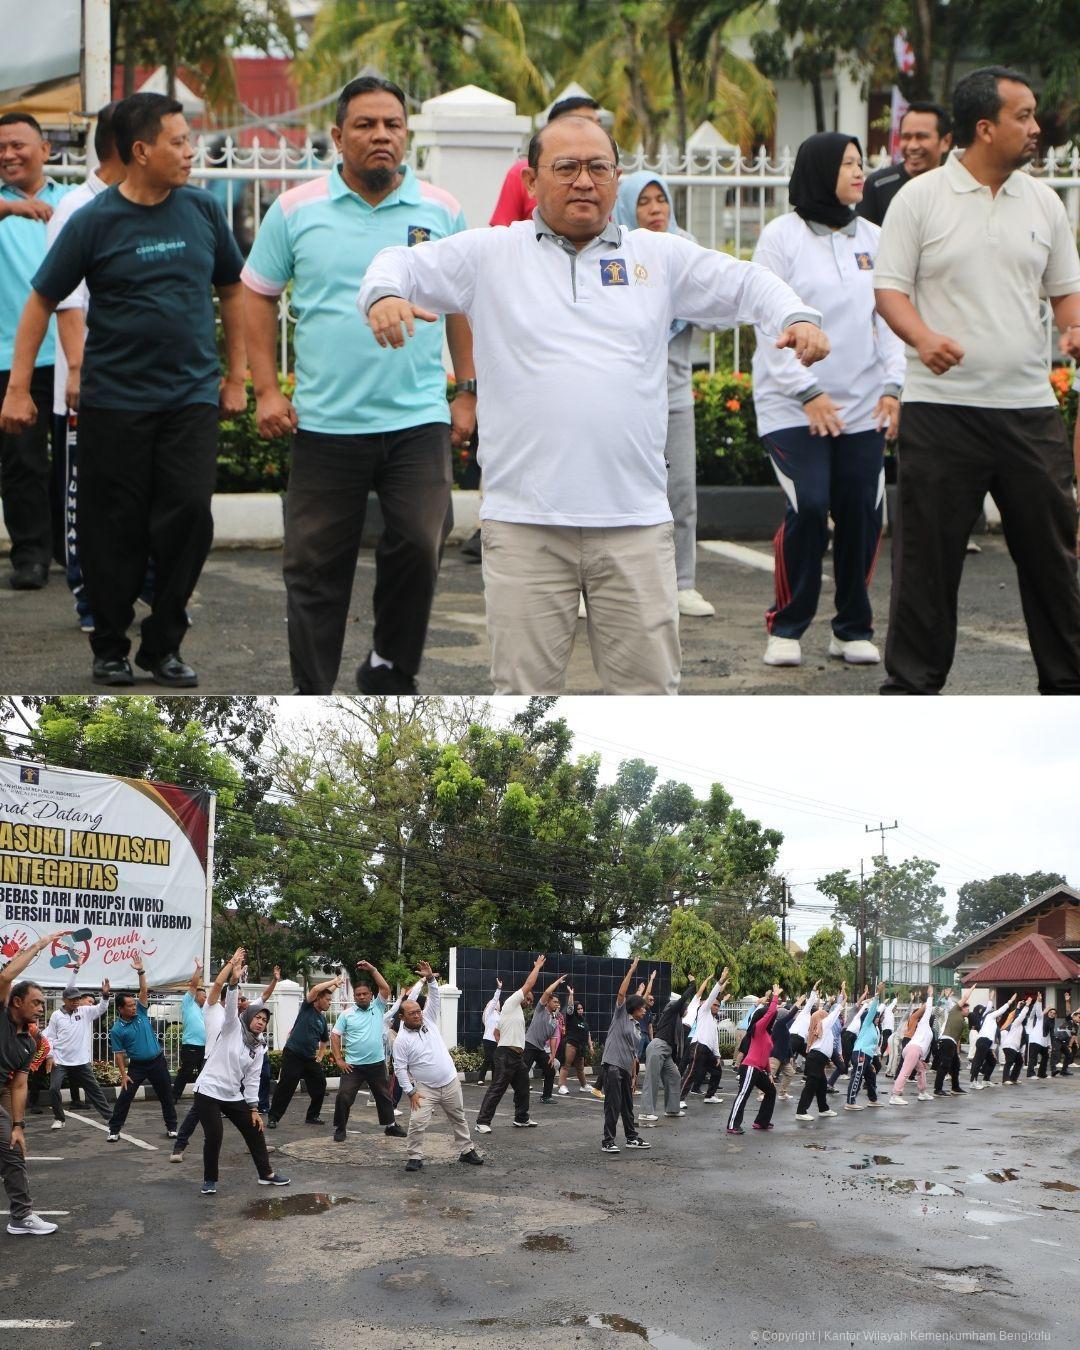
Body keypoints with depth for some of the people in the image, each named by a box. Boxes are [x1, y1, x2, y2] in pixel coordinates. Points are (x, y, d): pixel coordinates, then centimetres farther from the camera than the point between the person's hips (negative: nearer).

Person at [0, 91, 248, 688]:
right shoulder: (94, 222, -4)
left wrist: (235, 376, 14)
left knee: (188, 518, -5)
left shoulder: (203, 210, 5)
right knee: (115, 529, 3)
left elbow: (232, 290, 16)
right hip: (114, 399, -2)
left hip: (192, 396, 2)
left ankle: (164, 646, 9)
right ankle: (110, 647, 17)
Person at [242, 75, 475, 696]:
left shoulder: (442, 211, 6)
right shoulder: (296, 210, 3)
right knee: (315, 566, 4)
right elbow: (257, 296, 9)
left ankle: (391, 674, 15)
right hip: (324, 421, 0)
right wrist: (267, 390, 1)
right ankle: (311, 697, 15)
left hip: (419, 419, 0)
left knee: (419, 547, -8)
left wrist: (468, 392, 8)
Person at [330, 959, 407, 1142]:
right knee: (344, 1097, -8)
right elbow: (335, 1036, 0)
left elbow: (386, 989, -9)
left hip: (376, 1064, 2)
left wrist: (372, 969, -12)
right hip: (353, 1065, -2)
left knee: (384, 1096, 16)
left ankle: (390, 1125, 32)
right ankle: (339, 1129, 5)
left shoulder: (378, 1007, 3)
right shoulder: (347, 1015, 0)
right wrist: (339, 1059, -8)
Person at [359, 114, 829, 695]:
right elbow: (401, 263, 9)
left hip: (636, 521, 2)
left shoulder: (661, 256, 14)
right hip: (525, 522, -1)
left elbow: (745, 282, 18)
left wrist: (795, 317, -2)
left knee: (649, 686, 5)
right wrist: (384, 296, -14)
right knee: (524, 689, 3)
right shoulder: (489, 254, 9)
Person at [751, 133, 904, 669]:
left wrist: (892, 386, -1)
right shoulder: (782, 236, -3)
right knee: (808, 508, -14)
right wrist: (807, 392, -12)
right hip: (793, 406, -4)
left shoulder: (872, 238, 11)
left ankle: (853, 629, 15)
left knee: (862, 514, 0)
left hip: (863, 407, 4)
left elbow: (890, 318, 11)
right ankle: (786, 627, 2)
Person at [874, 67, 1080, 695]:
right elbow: (890, 287, -3)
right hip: (942, 405, -4)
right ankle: (912, 684, 11)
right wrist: (923, 337, -21)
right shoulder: (920, 199, -1)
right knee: (928, 550, 1)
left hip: (1029, 405, 4)